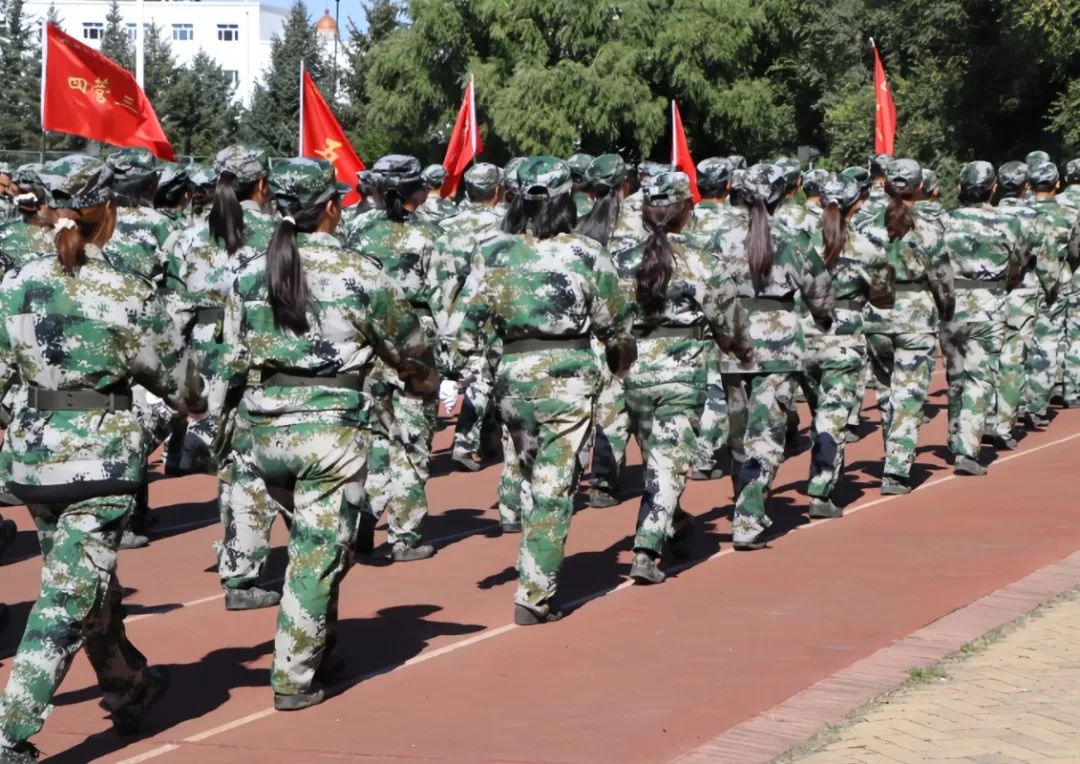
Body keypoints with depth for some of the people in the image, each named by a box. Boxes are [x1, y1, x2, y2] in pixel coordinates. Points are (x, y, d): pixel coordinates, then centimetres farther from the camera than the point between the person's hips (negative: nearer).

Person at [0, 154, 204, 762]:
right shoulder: (130, 295, -12)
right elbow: (177, 380, -1)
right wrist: (201, 401, 20)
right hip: (102, 455, -5)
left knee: (89, 583, 23)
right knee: (68, 600, -3)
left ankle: (128, 688, 41)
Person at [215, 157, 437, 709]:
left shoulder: (250, 274, 4)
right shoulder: (357, 273, -8)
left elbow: (232, 358, 8)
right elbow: (407, 342, 4)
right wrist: (422, 377, 25)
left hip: (267, 429, 5)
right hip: (330, 427, -5)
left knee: (307, 542, 22)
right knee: (319, 551, 2)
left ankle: (318, 650, 33)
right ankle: (295, 679, 3)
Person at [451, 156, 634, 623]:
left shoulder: (495, 254, -3)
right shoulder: (587, 255, -6)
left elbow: (470, 321, -4)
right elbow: (613, 322, 5)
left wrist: (457, 368, 5)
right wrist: (621, 354, 24)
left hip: (514, 373, 2)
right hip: (570, 377, -2)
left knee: (525, 472, 22)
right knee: (554, 487, 1)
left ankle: (536, 571, 33)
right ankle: (535, 597, 0)